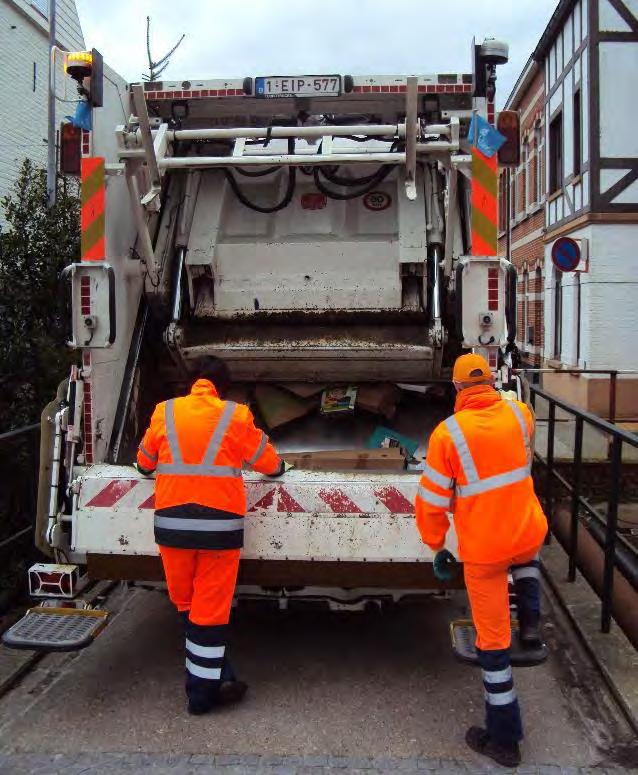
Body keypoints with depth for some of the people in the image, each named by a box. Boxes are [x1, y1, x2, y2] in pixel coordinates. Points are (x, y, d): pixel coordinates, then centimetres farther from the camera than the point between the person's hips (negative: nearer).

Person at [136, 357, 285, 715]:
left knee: (187, 603, 16)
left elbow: (145, 462, 20)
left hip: (172, 521, 2)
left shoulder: (165, 412, 6)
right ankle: (204, 690, 14)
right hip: (219, 523, -2)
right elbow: (269, 463, 10)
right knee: (211, 609, 5)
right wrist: (279, 466, 33)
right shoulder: (236, 416, -1)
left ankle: (212, 678, 24)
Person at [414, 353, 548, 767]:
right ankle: (531, 622, 27)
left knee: (494, 640, 10)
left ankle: (504, 737, 21)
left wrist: (437, 547, 8)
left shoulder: (447, 433, -12)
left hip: (483, 549, -3)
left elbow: (432, 500, -8)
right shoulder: (520, 414, -2)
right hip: (529, 533, 3)